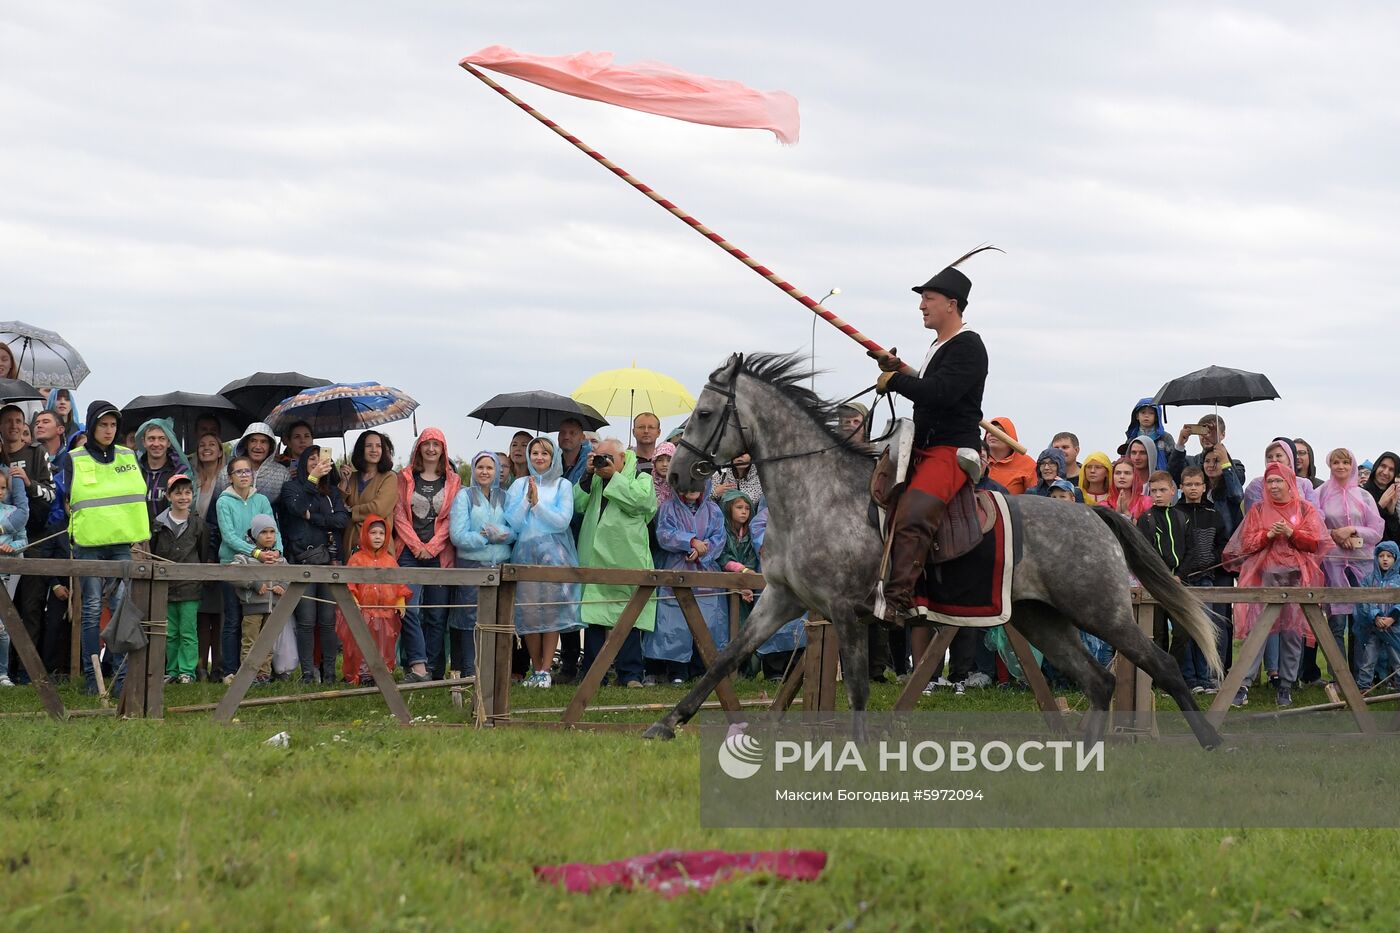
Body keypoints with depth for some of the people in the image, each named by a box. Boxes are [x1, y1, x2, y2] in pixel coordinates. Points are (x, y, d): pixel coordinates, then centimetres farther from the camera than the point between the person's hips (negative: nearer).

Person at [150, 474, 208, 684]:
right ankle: (172, 671, 14)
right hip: (165, 586, 2)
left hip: (190, 587, -2)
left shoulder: (198, 524, 3)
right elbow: (151, 554, 9)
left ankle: (187, 671, 1)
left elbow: (204, 556, 8)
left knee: (188, 632, -3)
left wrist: (200, 577, 3)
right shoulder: (159, 523, 5)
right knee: (170, 633, 8)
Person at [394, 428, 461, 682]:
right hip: (410, 552, -1)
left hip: (440, 554, 1)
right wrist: (417, 546, -6)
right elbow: (399, 514, 5)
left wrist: (431, 547, -7)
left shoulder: (453, 481, 10)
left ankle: (433, 670, 2)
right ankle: (417, 665, -19)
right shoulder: (406, 478, 11)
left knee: (437, 614, 0)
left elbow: (451, 518, 4)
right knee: (411, 609, -14)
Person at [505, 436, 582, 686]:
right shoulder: (519, 485, 11)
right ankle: (535, 669, 6)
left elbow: (562, 521, -5)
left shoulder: (563, 485, 7)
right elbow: (512, 522, 2)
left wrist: (537, 502, -9)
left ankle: (545, 670, -6)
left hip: (554, 553, -2)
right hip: (525, 553, 2)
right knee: (528, 612, -2)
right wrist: (527, 500, -9)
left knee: (551, 610, -9)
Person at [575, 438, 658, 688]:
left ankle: (630, 674, -2)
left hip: (625, 560, -4)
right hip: (594, 559, 4)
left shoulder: (641, 479, 7)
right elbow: (577, 504, 7)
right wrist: (589, 476, -1)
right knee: (593, 618, 2)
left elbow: (638, 501, -13)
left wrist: (613, 476, -7)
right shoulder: (595, 482, 20)